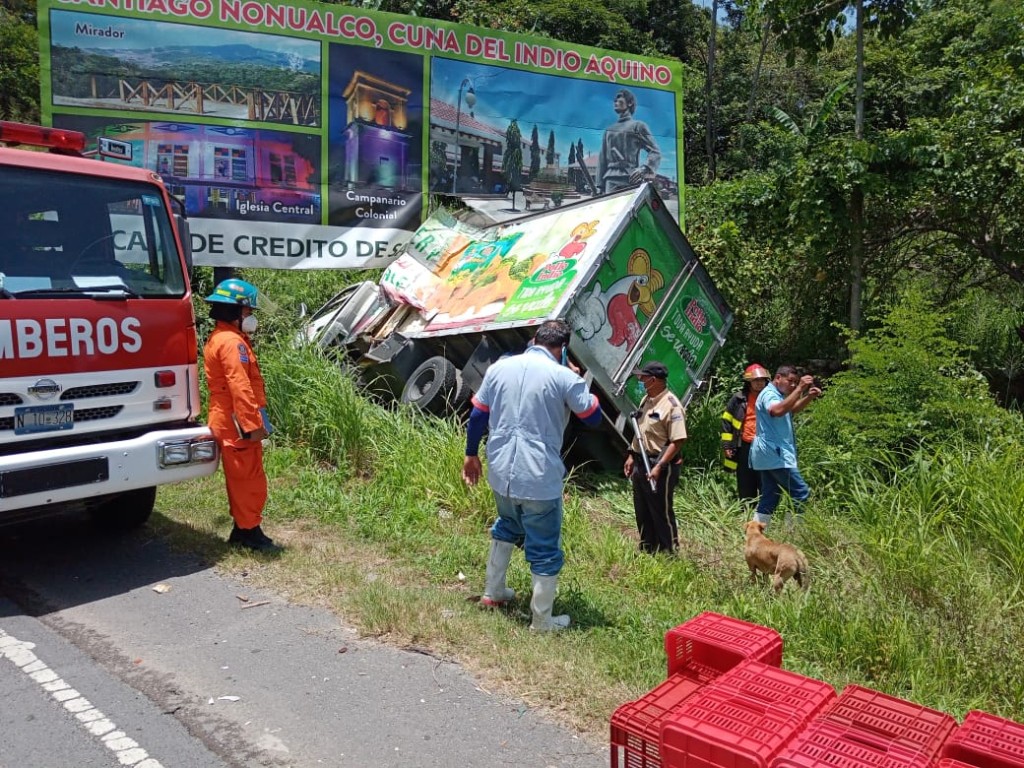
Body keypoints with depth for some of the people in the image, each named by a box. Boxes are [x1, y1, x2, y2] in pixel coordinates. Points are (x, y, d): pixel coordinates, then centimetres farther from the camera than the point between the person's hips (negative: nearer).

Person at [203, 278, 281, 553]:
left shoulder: (218, 339, 17)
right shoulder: (232, 342, -17)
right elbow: (240, 387, -25)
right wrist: (253, 423, -25)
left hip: (227, 422, 10)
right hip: (238, 424, -10)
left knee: (240, 478, 16)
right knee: (249, 478, -3)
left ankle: (242, 529, 24)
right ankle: (250, 531, 4)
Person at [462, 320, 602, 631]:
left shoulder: (499, 367, 3)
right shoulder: (564, 376, -10)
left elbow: (477, 415, 8)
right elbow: (594, 416, 0)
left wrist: (471, 454, 20)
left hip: (501, 472, 5)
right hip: (540, 478, -5)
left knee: (506, 528, 31)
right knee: (546, 550, 10)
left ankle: (492, 592, 41)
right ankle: (542, 621, 20)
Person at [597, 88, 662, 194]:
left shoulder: (638, 126, 11)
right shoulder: (609, 130, 25)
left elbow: (655, 152, 2)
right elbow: (602, 159, 21)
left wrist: (644, 169, -17)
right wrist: (600, 185, 9)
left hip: (631, 180, -4)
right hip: (611, 181, 4)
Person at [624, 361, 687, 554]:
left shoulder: (671, 405, -19)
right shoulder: (646, 400, 9)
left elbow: (677, 442, -22)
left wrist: (659, 467, -25)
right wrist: (632, 456, 14)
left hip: (660, 465, -9)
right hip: (641, 463, 9)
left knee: (661, 511, 2)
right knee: (642, 511, 17)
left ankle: (668, 552, 17)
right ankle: (646, 549, 31)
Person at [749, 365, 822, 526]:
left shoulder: (777, 394, 22)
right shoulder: (769, 394, -12)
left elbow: (793, 409, 29)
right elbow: (778, 410, -33)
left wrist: (809, 397, 10)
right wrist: (799, 389, -34)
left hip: (771, 454, 11)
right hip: (774, 453, -11)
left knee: (769, 498, 9)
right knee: (801, 493, -10)